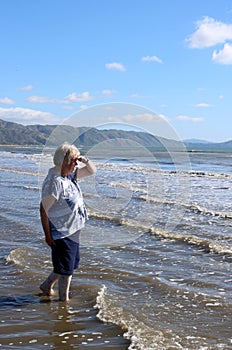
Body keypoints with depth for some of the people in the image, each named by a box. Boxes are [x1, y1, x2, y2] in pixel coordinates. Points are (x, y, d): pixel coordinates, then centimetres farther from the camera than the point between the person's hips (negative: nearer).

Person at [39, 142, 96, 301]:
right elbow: (44, 209, -22)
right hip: (62, 232, -9)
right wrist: (48, 234, -20)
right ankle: (64, 299, 22)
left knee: (73, 262, 22)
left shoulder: (71, 174, 3)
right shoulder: (54, 181, -24)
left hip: (73, 229, 9)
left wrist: (85, 160, -6)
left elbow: (92, 170, 16)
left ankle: (47, 285, 37)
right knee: (66, 267, 5)